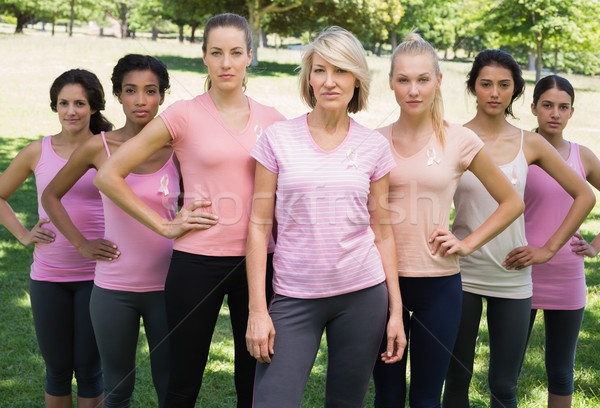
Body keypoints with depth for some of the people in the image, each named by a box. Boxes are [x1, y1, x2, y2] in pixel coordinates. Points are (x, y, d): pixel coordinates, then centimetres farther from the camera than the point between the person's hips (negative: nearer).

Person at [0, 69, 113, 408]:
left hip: (95, 275, -2)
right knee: (57, 368, 11)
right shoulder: (38, 152, 3)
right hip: (48, 277, 2)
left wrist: (110, 245, -17)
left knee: (89, 368, 6)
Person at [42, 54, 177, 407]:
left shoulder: (176, 149, -3)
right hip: (113, 287, 0)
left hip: (166, 285, 0)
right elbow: (51, 196, 10)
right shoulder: (99, 148, -4)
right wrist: (82, 245, 1)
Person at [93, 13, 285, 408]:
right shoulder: (184, 116, -5)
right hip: (198, 260, -3)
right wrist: (164, 226, -6)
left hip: (256, 260, 3)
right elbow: (109, 175, -4)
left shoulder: (272, 120, 5)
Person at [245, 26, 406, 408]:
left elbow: (382, 231, 8)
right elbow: (260, 225, -1)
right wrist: (257, 309, -6)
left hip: (362, 294, 2)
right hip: (294, 297, -1)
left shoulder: (374, 146, 4)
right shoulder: (278, 138, -1)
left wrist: (396, 310, 5)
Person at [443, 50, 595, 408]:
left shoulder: (530, 144, 3)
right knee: (457, 379, 8)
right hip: (462, 274, -1)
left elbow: (585, 196, 9)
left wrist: (549, 248, 3)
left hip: (512, 278, 1)